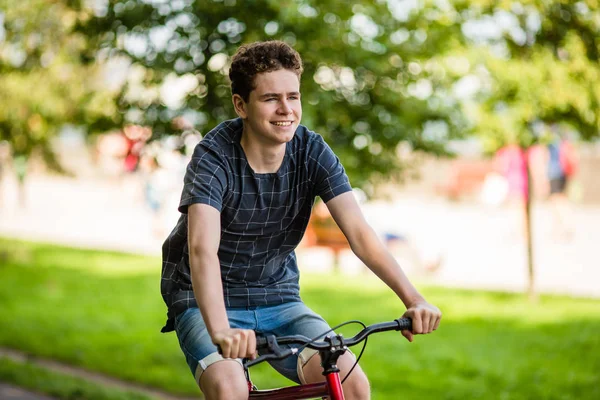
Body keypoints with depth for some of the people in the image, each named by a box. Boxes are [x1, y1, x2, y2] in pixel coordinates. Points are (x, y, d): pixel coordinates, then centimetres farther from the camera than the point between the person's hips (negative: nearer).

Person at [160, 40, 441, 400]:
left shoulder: (313, 153, -9)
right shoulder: (214, 157, -21)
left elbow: (360, 234, -18)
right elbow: (202, 249, -36)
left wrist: (414, 299, -34)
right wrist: (220, 332, -54)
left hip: (277, 299, 4)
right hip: (206, 302, -4)